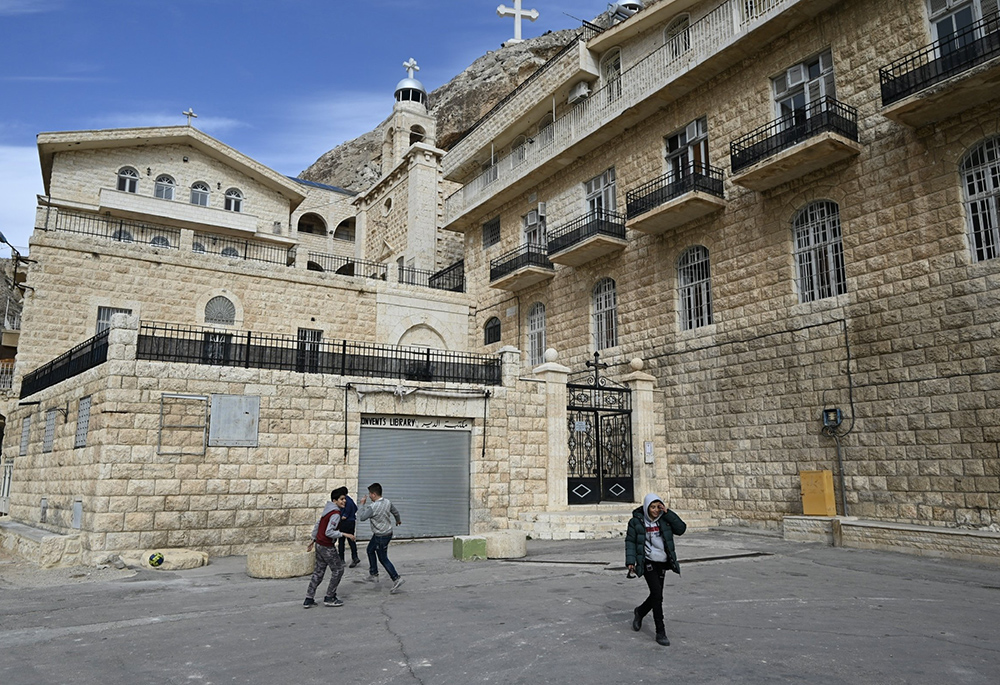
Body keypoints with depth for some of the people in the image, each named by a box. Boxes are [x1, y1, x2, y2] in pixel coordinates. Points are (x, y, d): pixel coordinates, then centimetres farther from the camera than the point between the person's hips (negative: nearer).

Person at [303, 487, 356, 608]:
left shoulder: (327, 510, 10)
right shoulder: (335, 514, -19)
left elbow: (317, 525, 16)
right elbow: (329, 532, -25)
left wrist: (313, 540, 22)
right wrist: (344, 534, -21)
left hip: (319, 544, 9)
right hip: (327, 547, -9)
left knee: (318, 571, 14)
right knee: (338, 569, 4)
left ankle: (309, 600, 16)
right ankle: (330, 598, 10)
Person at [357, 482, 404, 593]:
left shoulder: (373, 507, -29)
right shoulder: (387, 502, -3)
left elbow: (361, 517, -26)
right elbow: (395, 512, 12)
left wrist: (362, 504, -14)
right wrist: (398, 520, 33)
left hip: (381, 536, -9)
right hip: (387, 532, 9)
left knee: (383, 559, 4)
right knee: (370, 550, 24)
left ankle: (396, 579, 4)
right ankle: (373, 574, 33)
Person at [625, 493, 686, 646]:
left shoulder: (664, 519, 0)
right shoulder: (636, 521, -8)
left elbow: (681, 528, -11)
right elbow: (630, 541, -3)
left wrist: (667, 513, -16)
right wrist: (630, 561, -11)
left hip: (662, 563, 4)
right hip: (648, 562, -4)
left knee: (656, 596, 13)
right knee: (657, 594, -14)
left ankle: (639, 612, 42)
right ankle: (660, 632, -4)